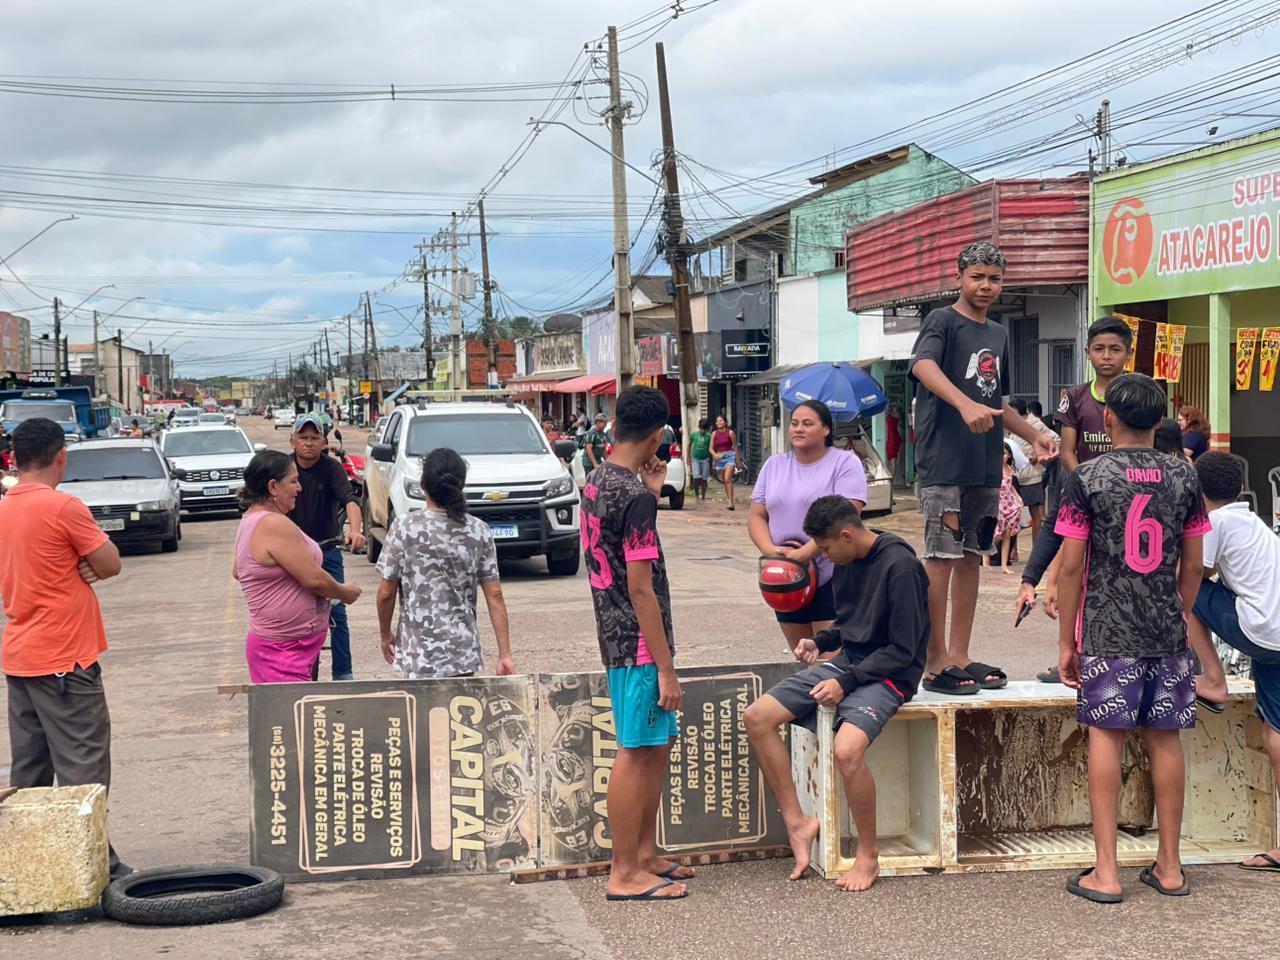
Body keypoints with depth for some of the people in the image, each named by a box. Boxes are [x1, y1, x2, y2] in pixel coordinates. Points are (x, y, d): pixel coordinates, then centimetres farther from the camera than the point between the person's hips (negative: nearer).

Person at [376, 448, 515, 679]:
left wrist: (386, 634, 12)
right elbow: (495, 596, -1)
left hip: (421, 655, -3)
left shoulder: (404, 527, -9)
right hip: (465, 652, 3)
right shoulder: (479, 531, 0)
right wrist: (505, 654, 2)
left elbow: (386, 593, -5)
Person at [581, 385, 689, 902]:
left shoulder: (597, 481, 8)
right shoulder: (635, 496, -20)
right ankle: (625, 875, 5)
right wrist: (666, 668, -18)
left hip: (615, 636, 9)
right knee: (635, 753, -2)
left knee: (658, 744, 18)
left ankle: (645, 854, 27)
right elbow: (641, 588, -21)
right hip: (639, 644, -9)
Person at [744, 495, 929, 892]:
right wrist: (820, 641, 4)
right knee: (757, 718, -5)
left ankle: (868, 854, -12)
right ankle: (797, 824, 1)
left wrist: (846, 682, -19)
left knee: (847, 749, -34)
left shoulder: (900, 567, -17)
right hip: (846, 664, 9)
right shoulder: (848, 563, 8)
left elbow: (903, 651, -17)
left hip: (888, 676, -9)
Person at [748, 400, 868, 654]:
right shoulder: (774, 465, 12)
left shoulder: (845, 463, -5)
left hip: (832, 577, -6)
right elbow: (757, 516, 9)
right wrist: (770, 550, -11)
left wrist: (802, 554, -23)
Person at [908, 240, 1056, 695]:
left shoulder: (998, 335, 19)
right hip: (944, 461, -7)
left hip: (985, 465, 8)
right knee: (941, 558, -6)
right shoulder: (943, 321, -4)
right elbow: (923, 365, -26)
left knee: (971, 558, 9)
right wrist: (965, 404, -41)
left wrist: (1033, 436, 20)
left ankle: (959, 656, 16)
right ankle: (936, 662, -3)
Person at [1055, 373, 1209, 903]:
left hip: (1107, 633, -3)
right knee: (1164, 739, 9)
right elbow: (1193, 565, 7)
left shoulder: (1088, 477, -7)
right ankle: (1169, 865, 17)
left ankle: (1106, 872, 1)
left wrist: (1066, 641, 1)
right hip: (1167, 631, 3)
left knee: (1106, 736, 1)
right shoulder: (1183, 477, 3)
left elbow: (1071, 566, -7)